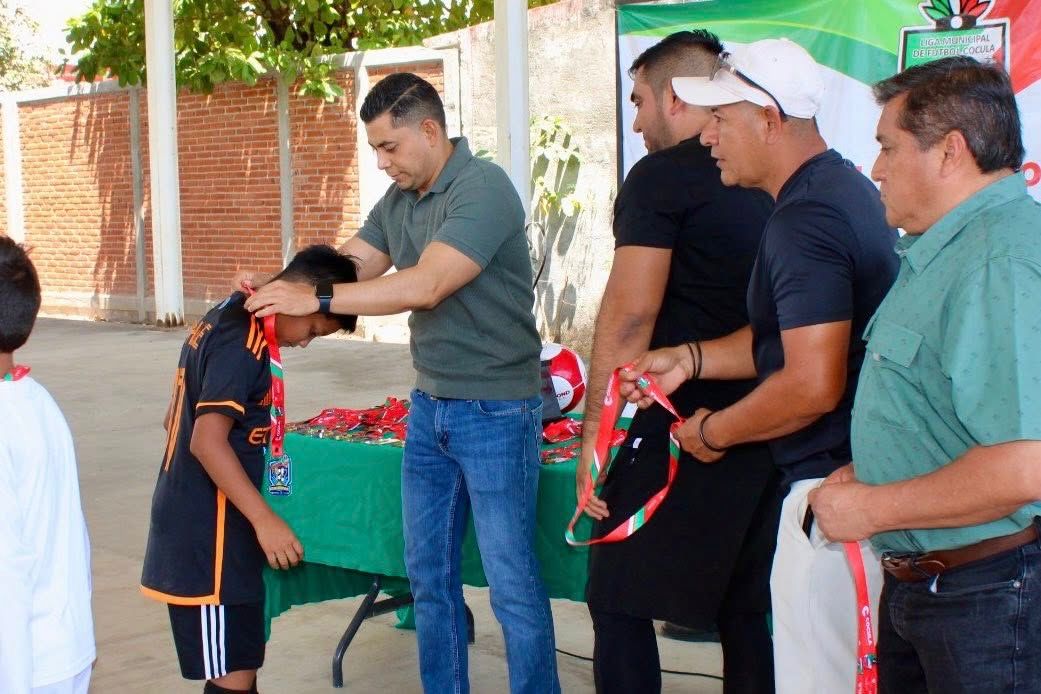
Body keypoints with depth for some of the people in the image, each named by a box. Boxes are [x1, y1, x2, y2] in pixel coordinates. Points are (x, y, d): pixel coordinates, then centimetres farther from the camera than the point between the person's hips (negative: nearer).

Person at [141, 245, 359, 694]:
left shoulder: (224, 320, 11)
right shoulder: (244, 343, -19)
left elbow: (176, 419, 19)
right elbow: (208, 441, -27)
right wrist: (265, 519, -27)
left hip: (191, 520, 10)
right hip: (210, 533, -10)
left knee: (240, 657, 20)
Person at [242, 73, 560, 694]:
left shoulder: (483, 189, -18)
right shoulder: (399, 199, 8)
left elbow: (426, 286, -28)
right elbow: (347, 264, 9)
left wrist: (315, 298, -26)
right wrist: (276, 288, -10)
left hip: (495, 410, -8)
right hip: (430, 405, 8)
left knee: (513, 584, -1)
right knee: (429, 574, 15)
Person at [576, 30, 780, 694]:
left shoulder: (661, 177, -10)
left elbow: (630, 317, -16)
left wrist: (595, 431, -11)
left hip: (679, 432, -7)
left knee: (619, 600, 3)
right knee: (745, 608, 15)